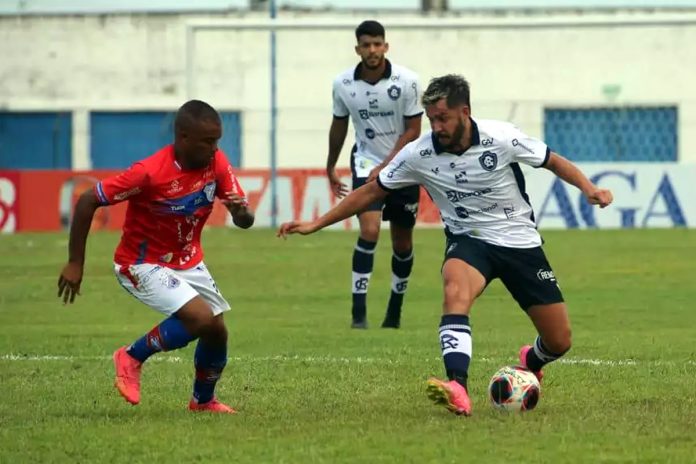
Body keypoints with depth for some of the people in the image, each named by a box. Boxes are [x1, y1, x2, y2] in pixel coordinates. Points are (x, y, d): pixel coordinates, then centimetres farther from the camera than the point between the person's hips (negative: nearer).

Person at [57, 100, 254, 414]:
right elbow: (87, 202, -23)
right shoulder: (150, 173, -29)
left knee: (217, 331, 3)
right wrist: (75, 264, -19)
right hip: (143, 265, -7)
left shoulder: (217, 164, -11)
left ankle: (203, 400, 30)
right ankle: (132, 358, -1)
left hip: (188, 262, 7)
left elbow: (245, 221, -6)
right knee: (201, 318, -23)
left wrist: (242, 211, -33)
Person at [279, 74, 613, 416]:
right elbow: (372, 191, -2)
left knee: (559, 342, 1)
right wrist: (315, 224, -5)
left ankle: (531, 363, 40)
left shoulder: (501, 138, -17)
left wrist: (589, 189, -21)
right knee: (455, 291, -37)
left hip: (520, 243, 0)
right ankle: (457, 390, -50)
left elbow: (554, 161, -4)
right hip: (468, 240, 0)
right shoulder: (419, 154, -13)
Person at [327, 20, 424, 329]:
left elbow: (412, 131, -10)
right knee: (369, 231, -20)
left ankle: (395, 309, 28)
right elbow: (339, 126, 9)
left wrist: (385, 167, -17)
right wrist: (330, 168, 19)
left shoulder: (406, 81, -14)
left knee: (402, 242, 8)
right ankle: (359, 311, -18)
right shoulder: (343, 84, -7)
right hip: (367, 164, 0)